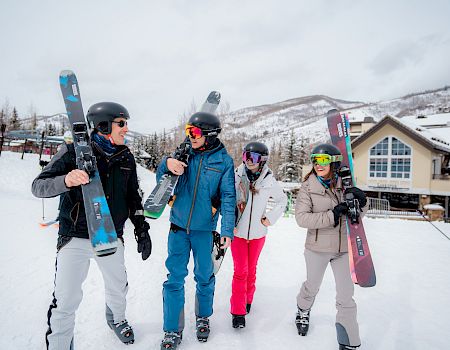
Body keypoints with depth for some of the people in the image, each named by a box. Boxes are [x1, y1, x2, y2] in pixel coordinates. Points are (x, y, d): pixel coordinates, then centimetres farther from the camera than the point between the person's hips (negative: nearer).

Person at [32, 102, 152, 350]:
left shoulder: (126, 157, 3)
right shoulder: (74, 151, -10)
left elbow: (133, 197, 10)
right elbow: (39, 186, -12)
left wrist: (141, 230, 6)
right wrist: (65, 180, -33)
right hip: (75, 238, -4)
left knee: (118, 288, 20)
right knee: (65, 301, -1)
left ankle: (117, 319, 50)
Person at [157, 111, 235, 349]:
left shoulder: (223, 160, -5)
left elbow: (228, 197, -6)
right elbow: (161, 180, 5)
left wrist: (227, 230, -14)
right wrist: (166, 164, -18)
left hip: (204, 229, -1)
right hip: (178, 225, 2)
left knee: (204, 277, 14)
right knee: (175, 278, 7)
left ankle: (203, 318, 40)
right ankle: (172, 330, 24)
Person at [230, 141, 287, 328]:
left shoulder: (269, 181, -4)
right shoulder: (236, 176, -9)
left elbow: (282, 200, 11)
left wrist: (271, 218, 1)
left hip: (258, 232, 2)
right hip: (238, 231, -1)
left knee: (251, 269, 16)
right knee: (240, 271, 0)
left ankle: (247, 299, 38)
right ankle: (238, 311, 12)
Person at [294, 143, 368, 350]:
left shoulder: (345, 184, -4)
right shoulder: (308, 187, -12)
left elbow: (357, 215, 7)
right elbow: (301, 218, -20)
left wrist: (361, 202, -15)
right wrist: (331, 215, -28)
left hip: (343, 248, 2)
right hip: (317, 247, -1)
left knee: (346, 295, 8)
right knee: (312, 287, 21)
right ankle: (303, 311, 53)